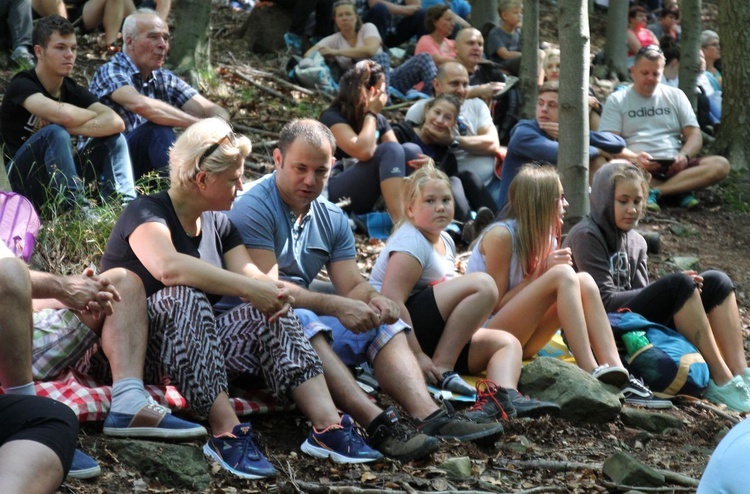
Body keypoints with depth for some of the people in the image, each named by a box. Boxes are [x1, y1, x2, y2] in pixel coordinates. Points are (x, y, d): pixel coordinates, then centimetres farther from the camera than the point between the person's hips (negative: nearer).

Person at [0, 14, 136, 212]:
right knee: (55, 133, -33)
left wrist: (69, 128, -24)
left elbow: (116, 122, -12)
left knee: (113, 139, -8)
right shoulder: (22, 85, -14)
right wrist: (95, 116, -12)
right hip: (19, 180, -6)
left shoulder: (72, 90, 4)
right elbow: (64, 115, -34)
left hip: (57, 176, 6)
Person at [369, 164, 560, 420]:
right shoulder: (411, 243, -11)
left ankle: (501, 396, -28)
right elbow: (391, 302, -23)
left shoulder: (445, 241, 19)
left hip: (431, 336, 10)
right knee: (483, 285, -20)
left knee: (507, 342, 1)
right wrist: (417, 356, -26)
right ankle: (442, 370, -22)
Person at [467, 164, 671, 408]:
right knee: (562, 276, -25)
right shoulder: (501, 235, -14)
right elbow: (496, 303, -15)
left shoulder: (546, 237, 9)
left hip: (520, 342, 7)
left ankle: (615, 372, -26)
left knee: (584, 281, -13)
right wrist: (542, 272, -17)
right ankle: (591, 373, -33)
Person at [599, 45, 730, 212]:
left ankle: (653, 192, -28)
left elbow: (695, 135, 11)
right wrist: (634, 158, -22)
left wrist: (684, 156, -12)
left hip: (674, 166, 3)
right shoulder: (617, 100, 10)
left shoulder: (675, 96, 18)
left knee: (721, 165, -23)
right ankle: (681, 189, -26)